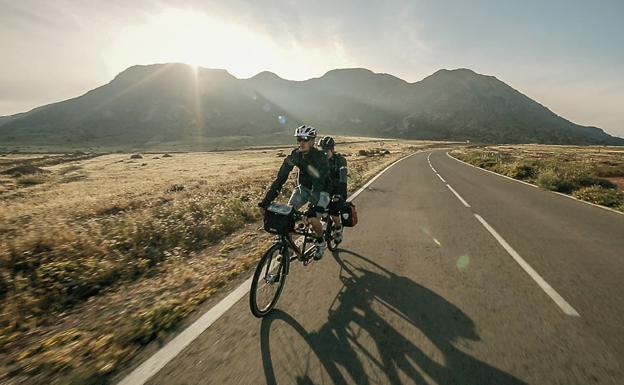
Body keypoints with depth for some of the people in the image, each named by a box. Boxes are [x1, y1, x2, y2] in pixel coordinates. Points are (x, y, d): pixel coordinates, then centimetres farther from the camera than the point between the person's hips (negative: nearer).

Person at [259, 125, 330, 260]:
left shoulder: (320, 156, -27)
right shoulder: (295, 155, -13)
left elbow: (318, 183, -36)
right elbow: (281, 177, -18)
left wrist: (313, 206, -49)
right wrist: (267, 199, -26)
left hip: (320, 189, -4)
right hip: (303, 187, 5)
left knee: (313, 219, -20)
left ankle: (320, 242, 11)